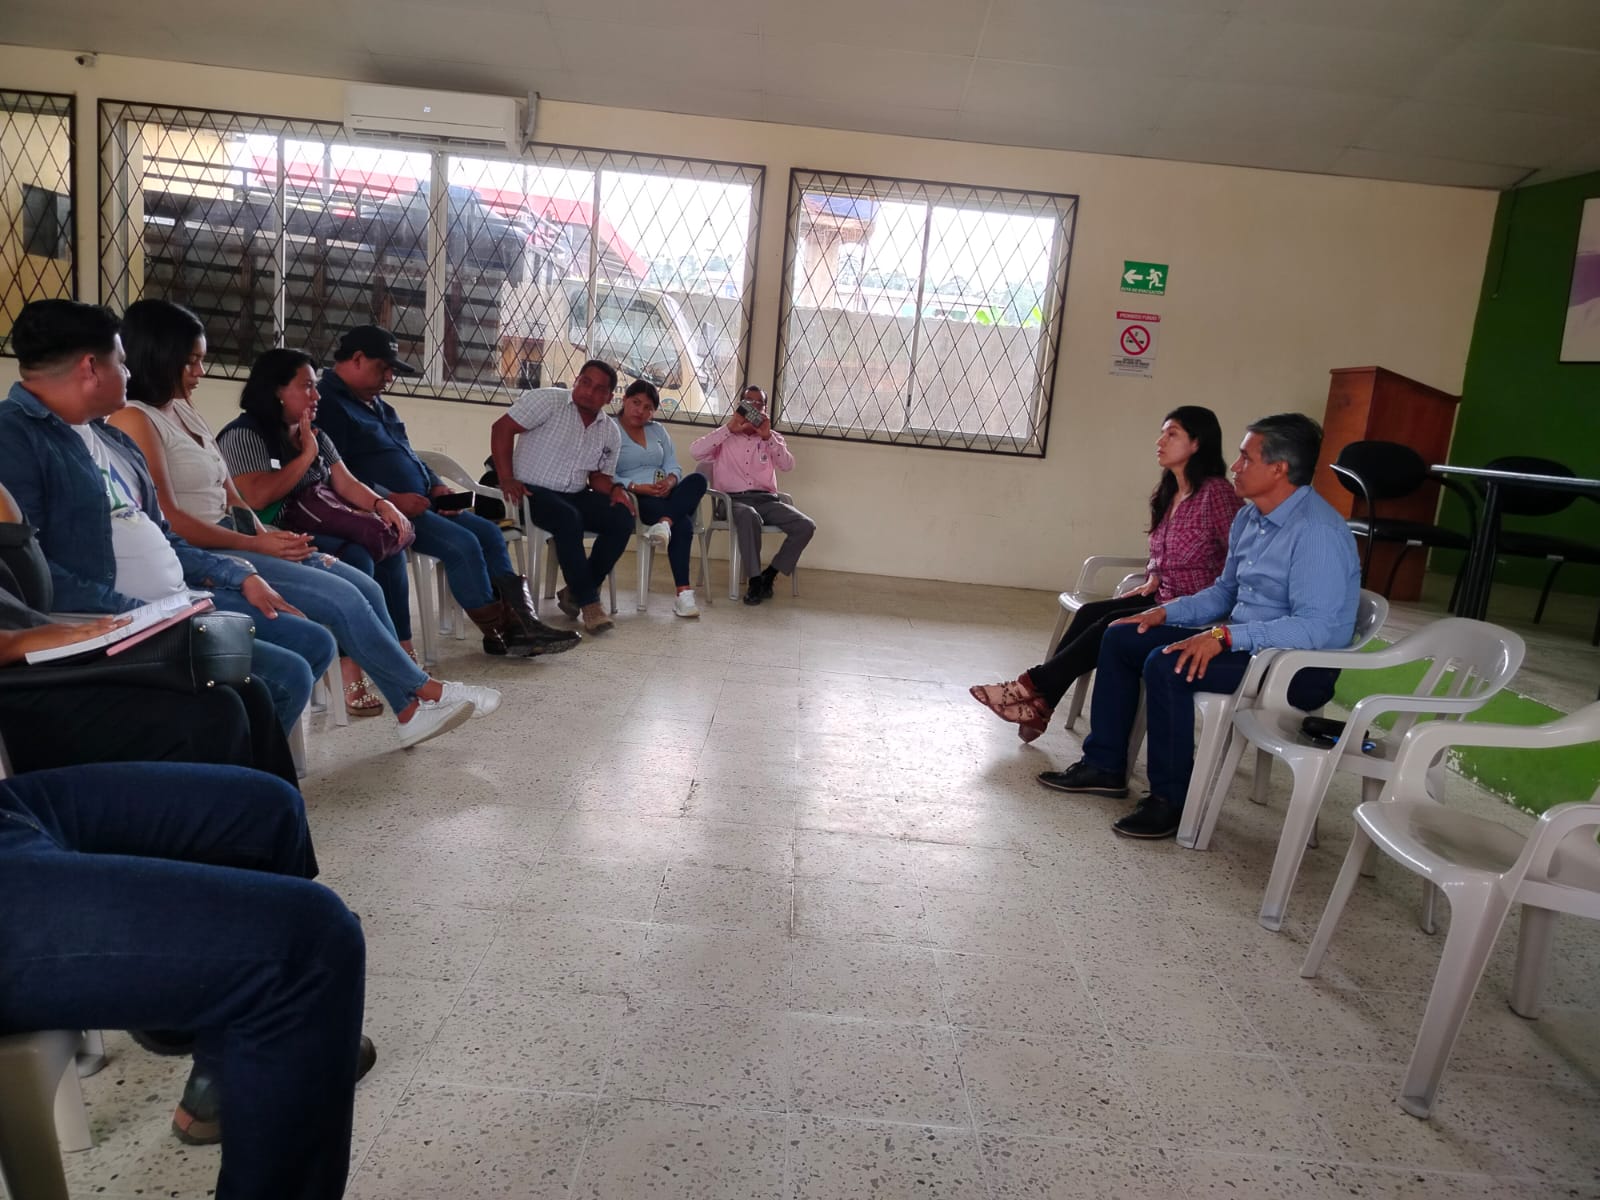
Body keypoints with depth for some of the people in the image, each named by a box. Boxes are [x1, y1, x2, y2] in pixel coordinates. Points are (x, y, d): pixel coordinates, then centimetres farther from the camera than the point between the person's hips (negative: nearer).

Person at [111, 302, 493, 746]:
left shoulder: (186, 413, 18)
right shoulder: (134, 419, -10)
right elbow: (167, 519, -17)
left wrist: (267, 536, -1)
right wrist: (258, 545, -15)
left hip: (235, 543, 9)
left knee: (365, 588, -5)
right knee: (341, 598, -18)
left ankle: (409, 708, -5)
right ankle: (424, 689, -1)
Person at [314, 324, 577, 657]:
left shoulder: (378, 404, 21)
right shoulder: (327, 405, -11)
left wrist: (436, 485, 9)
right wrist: (390, 498, -24)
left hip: (417, 503, 10)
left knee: (489, 533, 0)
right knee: (461, 544, -24)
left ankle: (519, 623, -7)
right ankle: (497, 634, -12)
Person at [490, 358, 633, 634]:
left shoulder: (611, 433, 8)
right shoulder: (548, 400, -8)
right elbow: (502, 428, -12)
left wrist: (615, 489, -9)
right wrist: (506, 479, -21)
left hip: (574, 496, 6)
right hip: (533, 491, -6)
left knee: (622, 518, -17)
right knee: (568, 519, -35)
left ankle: (575, 591, -7)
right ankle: (588, 600, -22)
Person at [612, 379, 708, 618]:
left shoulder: (657, 430, 21)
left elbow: (674, 466, 11)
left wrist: (670, 482, -14)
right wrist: (637, 487, -25)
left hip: (664, 495, 6)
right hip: (634, 498, -6)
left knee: (698, 480, -27)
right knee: (682, 523, -33)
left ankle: (665, 523, -46)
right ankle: (683, 591, -37)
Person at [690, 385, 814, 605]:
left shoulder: (773, 438, 18)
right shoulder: (726, 438, 11)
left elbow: (788, 465, 0)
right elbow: (695, 452, -8)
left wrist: (768, 436, -11)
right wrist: (730, 428, -9)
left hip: (766, 499, 4)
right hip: (733, 499, -3)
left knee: (806, 526, -20)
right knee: (749, 517, -40)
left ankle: (769, 575, -7)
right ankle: (755, 579, -27)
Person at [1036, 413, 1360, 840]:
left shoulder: (1318, 531, -22)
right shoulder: (1249, 517, 8)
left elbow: (1317, 627, -29)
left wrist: (1226, 637, -33)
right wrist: (1165, 612, 4)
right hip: (1242, 642, 10)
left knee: (1167, 665, -30)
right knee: (1121, 638, 5)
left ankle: (1171, 800, -15)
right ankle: (1104, 765, 11)